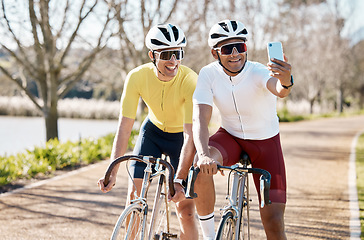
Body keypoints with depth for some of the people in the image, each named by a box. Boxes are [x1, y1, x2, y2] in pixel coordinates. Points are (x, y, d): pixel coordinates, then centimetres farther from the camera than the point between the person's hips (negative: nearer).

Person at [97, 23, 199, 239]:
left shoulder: (190, 80, -32)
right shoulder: (137, 77, -26)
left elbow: (190, 135, -35)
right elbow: (124, 127, -26)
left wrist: (180, 179, -46)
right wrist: (112, 173, -34)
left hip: (181, 135, -2)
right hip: (153, 130, 2)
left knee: (186, 209, -9)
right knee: (134, 198, -7)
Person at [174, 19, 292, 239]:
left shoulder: (258, 72, -26)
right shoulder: (209, 74, -18)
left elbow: (279, 90, -48)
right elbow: (200, 119, -27)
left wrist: (286, 82, -74)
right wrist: (203, 154, -46)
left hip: (266, 142, -1)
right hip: (230, 138, 1)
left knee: (274, 221, -10)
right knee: (202, 165, -33)